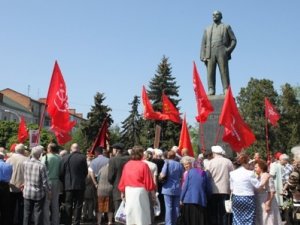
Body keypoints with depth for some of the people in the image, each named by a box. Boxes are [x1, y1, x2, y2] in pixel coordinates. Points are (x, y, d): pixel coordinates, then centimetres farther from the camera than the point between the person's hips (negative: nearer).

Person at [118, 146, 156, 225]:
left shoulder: (127, 165, 1)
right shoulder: (143, 165, -12)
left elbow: (122, 181, 7)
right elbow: (149, 181, -10)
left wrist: (122, 192, 19)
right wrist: (153, 193, 1)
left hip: (128, 191, 5)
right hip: (140, 191, -4)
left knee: (130, 215, 12)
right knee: (142, 215, 4)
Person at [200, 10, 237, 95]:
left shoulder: (226, 27, 19)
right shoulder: (207, 29, 26)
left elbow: (233, 40, 11)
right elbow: (203, 44, 17)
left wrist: (228, 50, -5)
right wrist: (203, 56, 3)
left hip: (222, 52, -2)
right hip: (210, 53, 2)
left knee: (224, 72, -10)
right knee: (210, 73, -9)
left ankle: (226, 91, -13)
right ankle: (211, 90, -12)